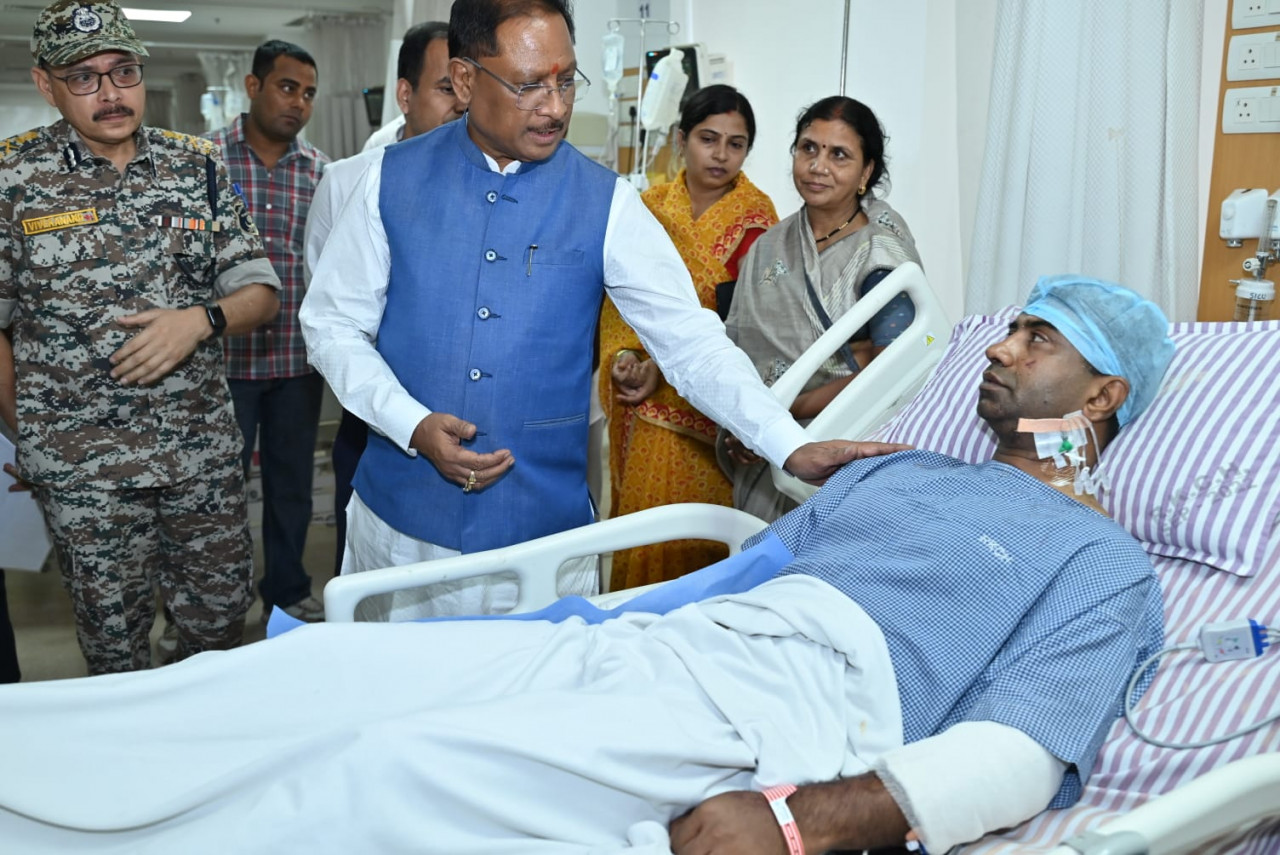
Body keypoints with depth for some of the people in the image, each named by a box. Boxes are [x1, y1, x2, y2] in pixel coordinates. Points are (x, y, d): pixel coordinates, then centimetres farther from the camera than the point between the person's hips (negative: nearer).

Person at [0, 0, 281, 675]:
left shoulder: (196, 166, 2)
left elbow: (260, 292, 3)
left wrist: (201, 319, -17)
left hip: (204, 449, 2)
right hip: (80, 464, -2)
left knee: (222, 611, 14)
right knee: (113, 632, 11)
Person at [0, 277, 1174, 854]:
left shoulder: (1101, 562, 7)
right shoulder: (893, 472, 28)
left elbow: (1016, 758, -9)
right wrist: (574, 626, 12)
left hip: (789, 712, -6)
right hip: (655, 648, 7)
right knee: (334, 670, -7)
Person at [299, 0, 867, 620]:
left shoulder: (605, 204, -4)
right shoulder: (394, 179, -2)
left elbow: (691, 342, -6)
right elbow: (331, 323, 2)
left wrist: (793, 448, -17)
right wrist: (413, 425, -14)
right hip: (401, 525, 1)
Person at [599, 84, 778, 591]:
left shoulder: (755, 216, -3)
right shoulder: (649, 206, 8)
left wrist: (663, 365, -19)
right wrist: (623, 354, -10)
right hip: (641, 401, 4)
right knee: (638, 515, 11)